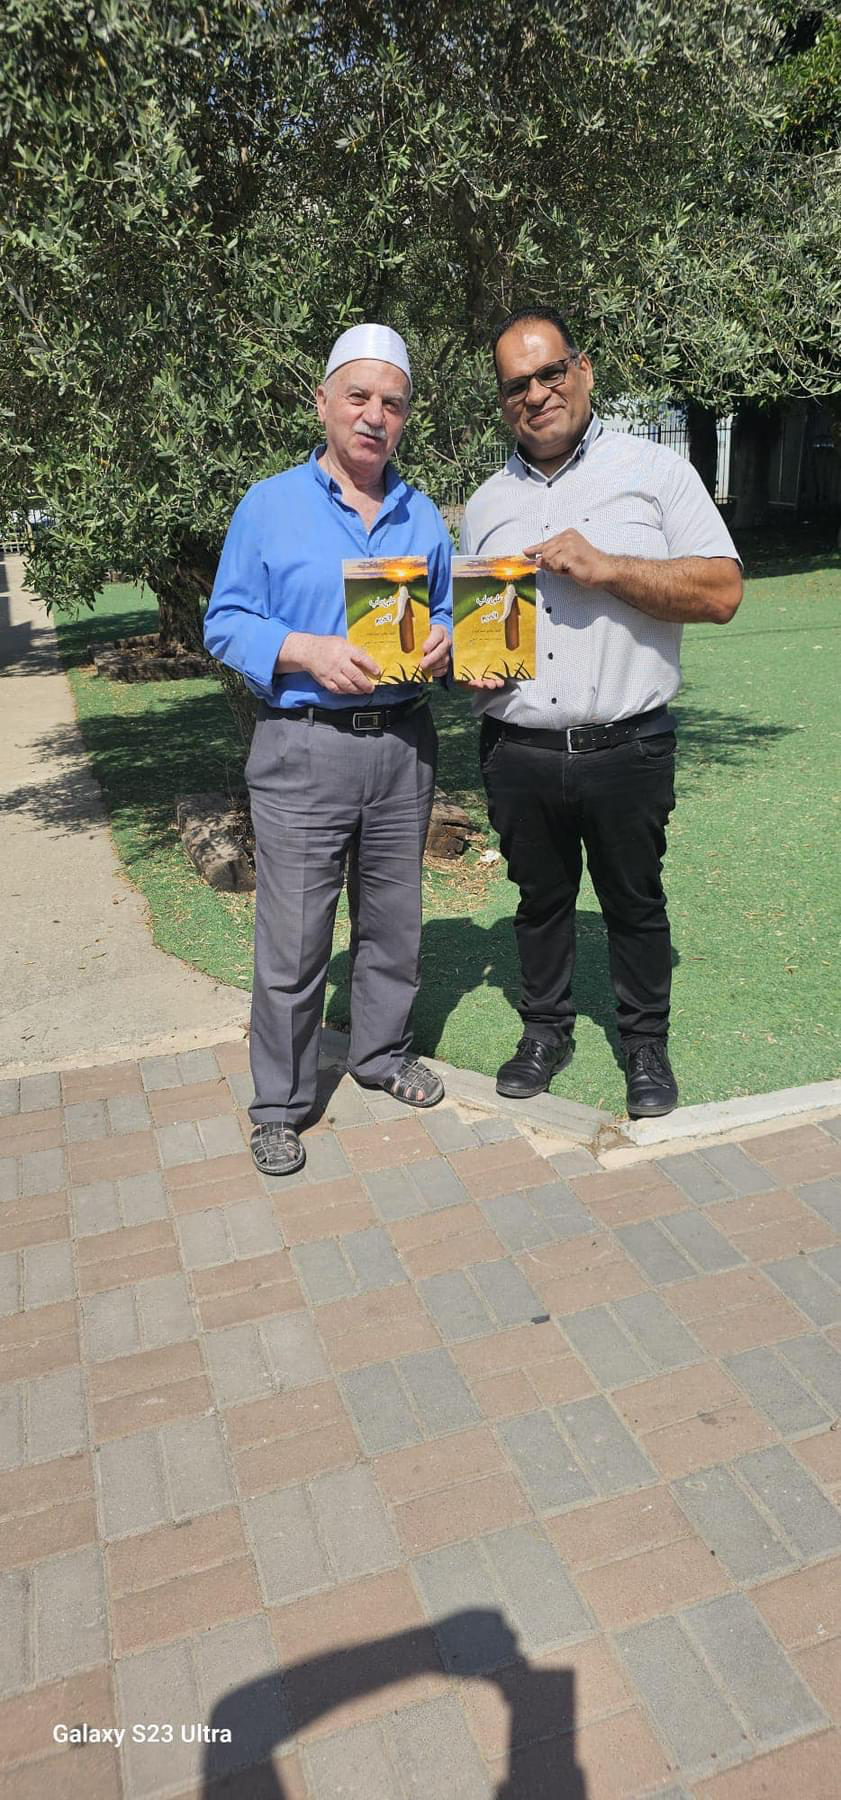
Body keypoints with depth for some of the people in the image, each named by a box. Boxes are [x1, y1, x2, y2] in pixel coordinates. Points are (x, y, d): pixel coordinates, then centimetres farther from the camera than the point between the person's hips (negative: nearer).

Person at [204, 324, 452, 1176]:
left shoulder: (424, 517, 12)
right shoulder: (269, 505, 0)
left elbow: (446, 612, 18)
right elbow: (226, 623, -3)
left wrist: (443, 644, -6)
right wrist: (310, 652, -19)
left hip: (403, 746, 4)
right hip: (303, 749, -4)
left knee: (393, 920, 15)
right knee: (293, 938, -1)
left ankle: (382, 1054, 36)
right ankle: (279, 1103, 15)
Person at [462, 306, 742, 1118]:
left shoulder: (656, 471, -1)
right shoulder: (486, 505, 11)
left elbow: (721, 591, -9)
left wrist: (603, 567, -18)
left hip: (627, 748, -3)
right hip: (517, 752, 3)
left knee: (635, 902, 10)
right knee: (540, 897, 15)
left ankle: (645, 1043, 29)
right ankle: (546, 1028, 34)